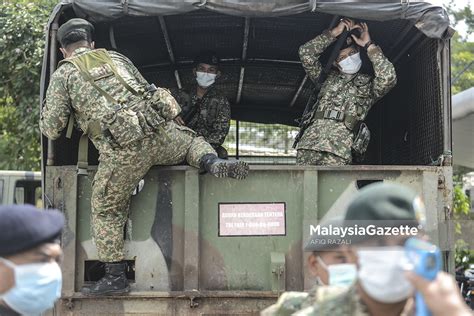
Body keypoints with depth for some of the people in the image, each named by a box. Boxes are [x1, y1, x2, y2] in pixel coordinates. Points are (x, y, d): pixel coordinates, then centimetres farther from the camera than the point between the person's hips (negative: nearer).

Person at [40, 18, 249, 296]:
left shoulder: (64, 74, 12)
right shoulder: (116, 57, 25)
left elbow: (52, 128, 8)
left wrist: (47, 117, 29)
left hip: (122, 149, -3)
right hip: (159, 132, 4)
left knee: (107, 211, 12)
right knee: (193, 142, 33)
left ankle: (115, 277, 10)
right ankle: (214, 164, 3)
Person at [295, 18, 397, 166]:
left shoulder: (368, 84, 22)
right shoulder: (328, 77, 30)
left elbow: (388, 78, 0)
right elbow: (306, 54, 18)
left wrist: (369, 45, 9)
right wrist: (334, 33, 14)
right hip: (309, 141, 3)